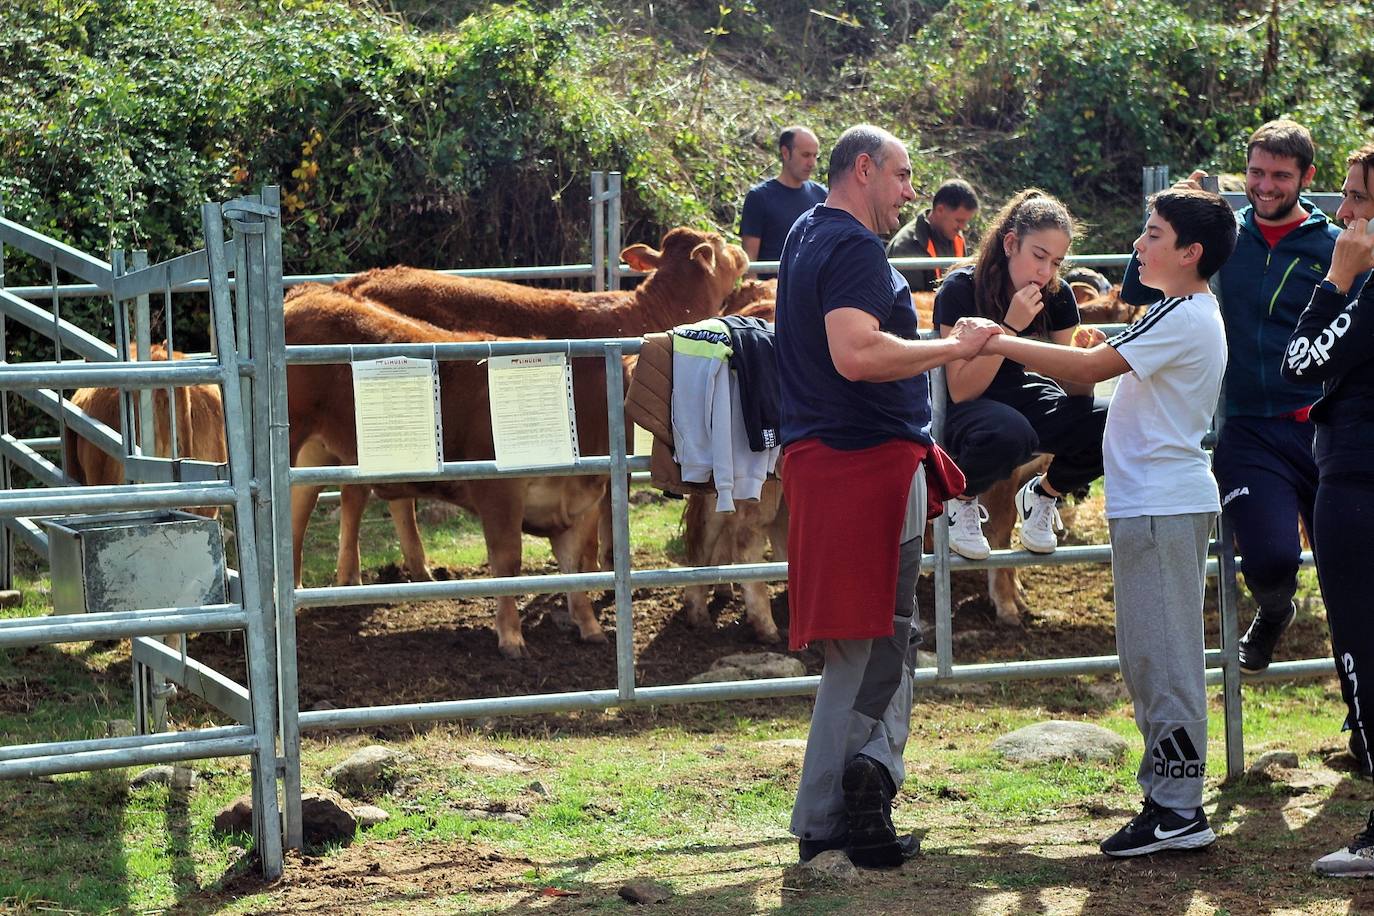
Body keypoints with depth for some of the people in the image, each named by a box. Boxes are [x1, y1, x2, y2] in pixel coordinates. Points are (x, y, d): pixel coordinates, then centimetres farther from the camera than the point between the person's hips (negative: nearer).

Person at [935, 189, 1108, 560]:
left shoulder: (1057, 296, -5)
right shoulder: (961, 290, -19)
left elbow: (1075, 391, -4)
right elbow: (962, 391, -24)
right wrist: (1010, 326, -32)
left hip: (1022, 397, 5)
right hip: (962, 413, -5)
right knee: (1009, 432, -41)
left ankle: (1042, 494, 7)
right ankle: (962, 499, -7)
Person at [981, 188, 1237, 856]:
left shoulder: (1183, 317, -14)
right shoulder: (1191, 314, 19)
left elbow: (1089, 368, -20)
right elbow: (1114, 369, 24)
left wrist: (1001, 343, -15)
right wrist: (1105, 351, 6)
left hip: (1162, 505, -11)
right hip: (1152, 500, 11)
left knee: (1162, 655, -9)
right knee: (1151, 656, 13)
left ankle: (1178, 809, -7)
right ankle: (1172, 796, 17)